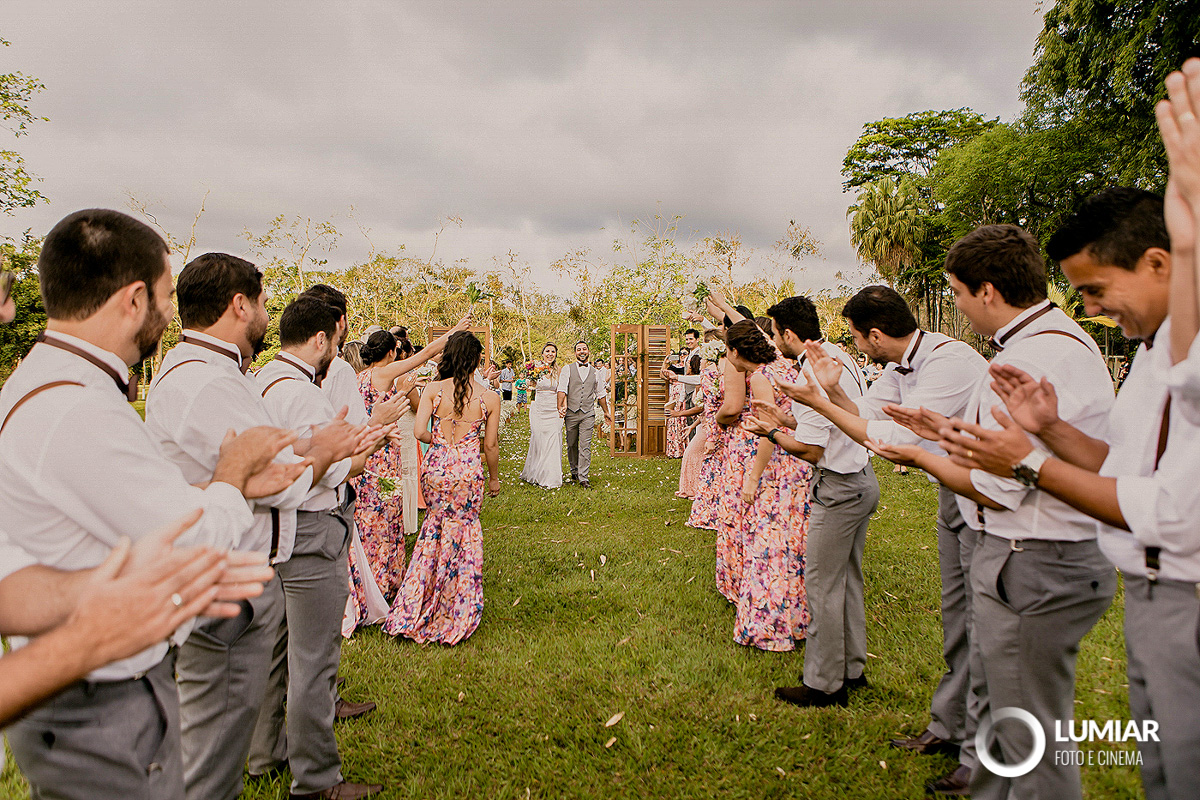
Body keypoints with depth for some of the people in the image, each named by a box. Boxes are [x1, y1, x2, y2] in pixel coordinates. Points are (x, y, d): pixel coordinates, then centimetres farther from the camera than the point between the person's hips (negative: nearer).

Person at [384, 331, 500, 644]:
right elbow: (491, 446, -1)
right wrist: (494, 478, 14)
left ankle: (414, 614, 25)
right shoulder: (489, 398, -6)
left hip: (436, 469, 2)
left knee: (435, 528, 20)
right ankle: (457, 614, 25)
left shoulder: (433, 390, -5)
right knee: (464, 531, 15)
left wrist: (441, 442, 11)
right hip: (469, 472, -1)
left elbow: (420, 431, -11)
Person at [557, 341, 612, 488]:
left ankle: (583, 477, -3)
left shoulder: (595, 372, 11)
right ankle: (574, 471, 29)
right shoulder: (567, 370, 3)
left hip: (588, 413, 1)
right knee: (571, 445, 10)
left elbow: (601, 394, 20)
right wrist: (560, 407, -20)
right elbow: (562, 390, -8)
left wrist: (606, 412, 25)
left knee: (585, 446, -6)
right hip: (571, 413, 0)